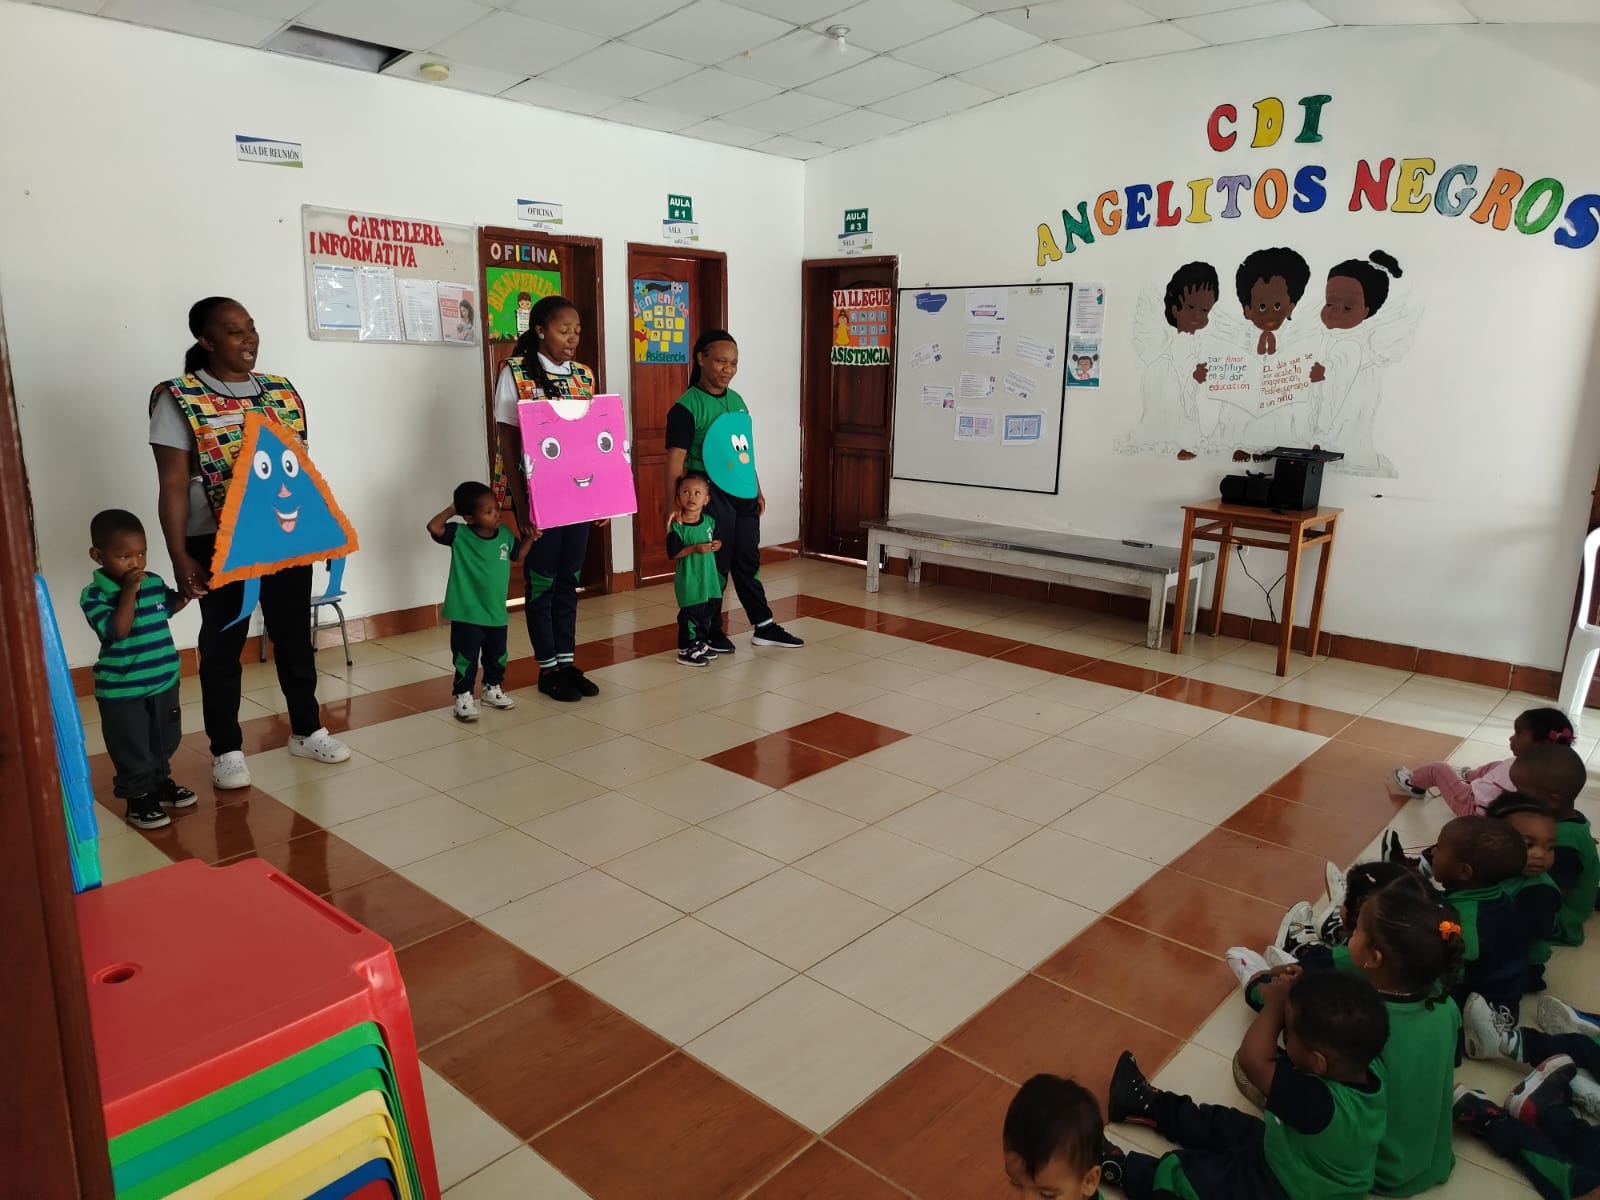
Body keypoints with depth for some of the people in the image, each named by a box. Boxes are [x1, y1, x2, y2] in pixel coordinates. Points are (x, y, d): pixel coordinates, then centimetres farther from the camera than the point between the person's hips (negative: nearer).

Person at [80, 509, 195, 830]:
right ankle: (138, 798, 18)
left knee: (165, 740, 21)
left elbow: (168, 606, 21)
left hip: (164, 681, 6)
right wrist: (129, 592, -30)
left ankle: (160, 782, 40)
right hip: (121, 690, -6)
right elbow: (118, 631, -29)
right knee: (132, 749, 5)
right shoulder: (93, 596, -17)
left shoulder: (154, 582, -1)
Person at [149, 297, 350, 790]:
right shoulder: (179, 399, -7)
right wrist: (179, 556, -15)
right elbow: (174, 486, -9)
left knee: (294, 634, 14)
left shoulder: (283, 392, 7)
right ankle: (227, 750, 21)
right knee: (222, 643, 8)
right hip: (218, 543, -4)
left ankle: (307, 730, 29)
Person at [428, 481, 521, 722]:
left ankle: (492, 688, 38)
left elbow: (518, 555, 16)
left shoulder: (505, 535, -1)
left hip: (497, 612, 5)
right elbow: (434, 527, -27)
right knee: (466, 658, 3)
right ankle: (463, 696, 17)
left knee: (496, 656, 19)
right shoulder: (459, 535, -13)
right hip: (467, 614, -5)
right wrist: (452, 509, -18)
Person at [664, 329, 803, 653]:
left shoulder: (737, 400, 10)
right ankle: (711, 632, 19)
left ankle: (764, 627, 23)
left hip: (744, 494, 6)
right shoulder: (686, 407, -12)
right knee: (714, 565, 4)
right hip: (711, 496, -6)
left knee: (748, 562, 14)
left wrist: (758, 490, 19)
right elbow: (675, 460, -15)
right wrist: (673, 505, -21)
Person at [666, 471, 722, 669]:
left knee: (708, 612, 15)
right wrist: (695, 548, -25)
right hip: (688, 580, -7)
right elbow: (673, 553, -17)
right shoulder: (677, 527, -15)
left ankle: (699, 643, 32)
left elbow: (715, 539, 19)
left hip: (709, 577, 7)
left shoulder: (709, 522, 3)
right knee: (690, 614, -3)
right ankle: (685, 650, 8)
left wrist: (717, 545, -4)